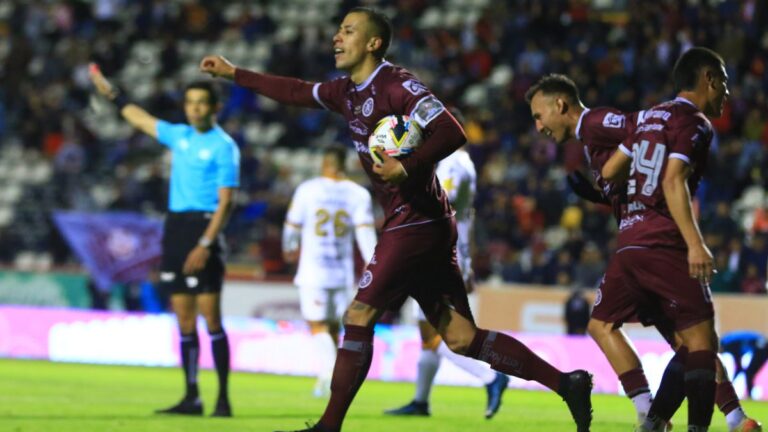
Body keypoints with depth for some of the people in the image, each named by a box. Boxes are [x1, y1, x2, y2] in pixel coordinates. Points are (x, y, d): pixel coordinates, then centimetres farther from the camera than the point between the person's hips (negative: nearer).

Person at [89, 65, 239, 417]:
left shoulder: (224, 147, -6)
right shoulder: (179, 136, 15)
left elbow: (225, 202, -12)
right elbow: (140, 119, 32)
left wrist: (205, 245, -20)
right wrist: (111, 94, 39)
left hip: (203, 227, -7)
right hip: (175, 227, 7)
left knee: (210, 315, -10)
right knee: (184, 318, 6)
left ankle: (223, 398, -8)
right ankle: (191, 398, 9)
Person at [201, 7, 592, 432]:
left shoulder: (397, 85, -12)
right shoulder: (347, 91, 15)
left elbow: (451, 133, -20)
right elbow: (296, 91, 29)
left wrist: (406, 169, -29)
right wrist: (232, 72, 31)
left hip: (415, 221, -9)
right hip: (419, 225, 9)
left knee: (358, 315, -7)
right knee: (460, 338, 4)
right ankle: (566, 383, 3)